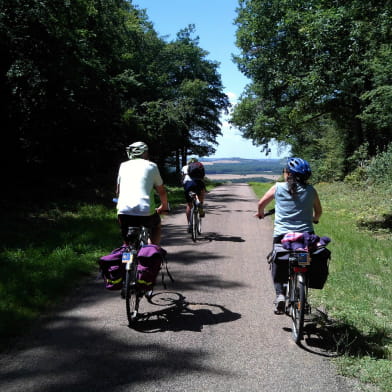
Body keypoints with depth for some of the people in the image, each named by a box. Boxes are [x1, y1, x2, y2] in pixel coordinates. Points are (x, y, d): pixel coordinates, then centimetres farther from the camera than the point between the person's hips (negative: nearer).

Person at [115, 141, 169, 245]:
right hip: (145, 211, -2)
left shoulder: (123, 166, 19)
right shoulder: (151, 166, 13)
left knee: (127, 243, 20)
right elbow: (161, 191, 20)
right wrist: (164, 206, 37)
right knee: (156, 224, 30)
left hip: (123, 211, 2)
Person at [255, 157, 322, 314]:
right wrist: (314, 219, 37)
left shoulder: (278, 188, -2)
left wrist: (260, 213, 31)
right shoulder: (310, 190, 2)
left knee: (278, 266, 14)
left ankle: (279, 293, -7)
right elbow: (318, 211, 15)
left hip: (281, 235, -1)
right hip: (305, 235, 2)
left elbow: (261, 203, 9)